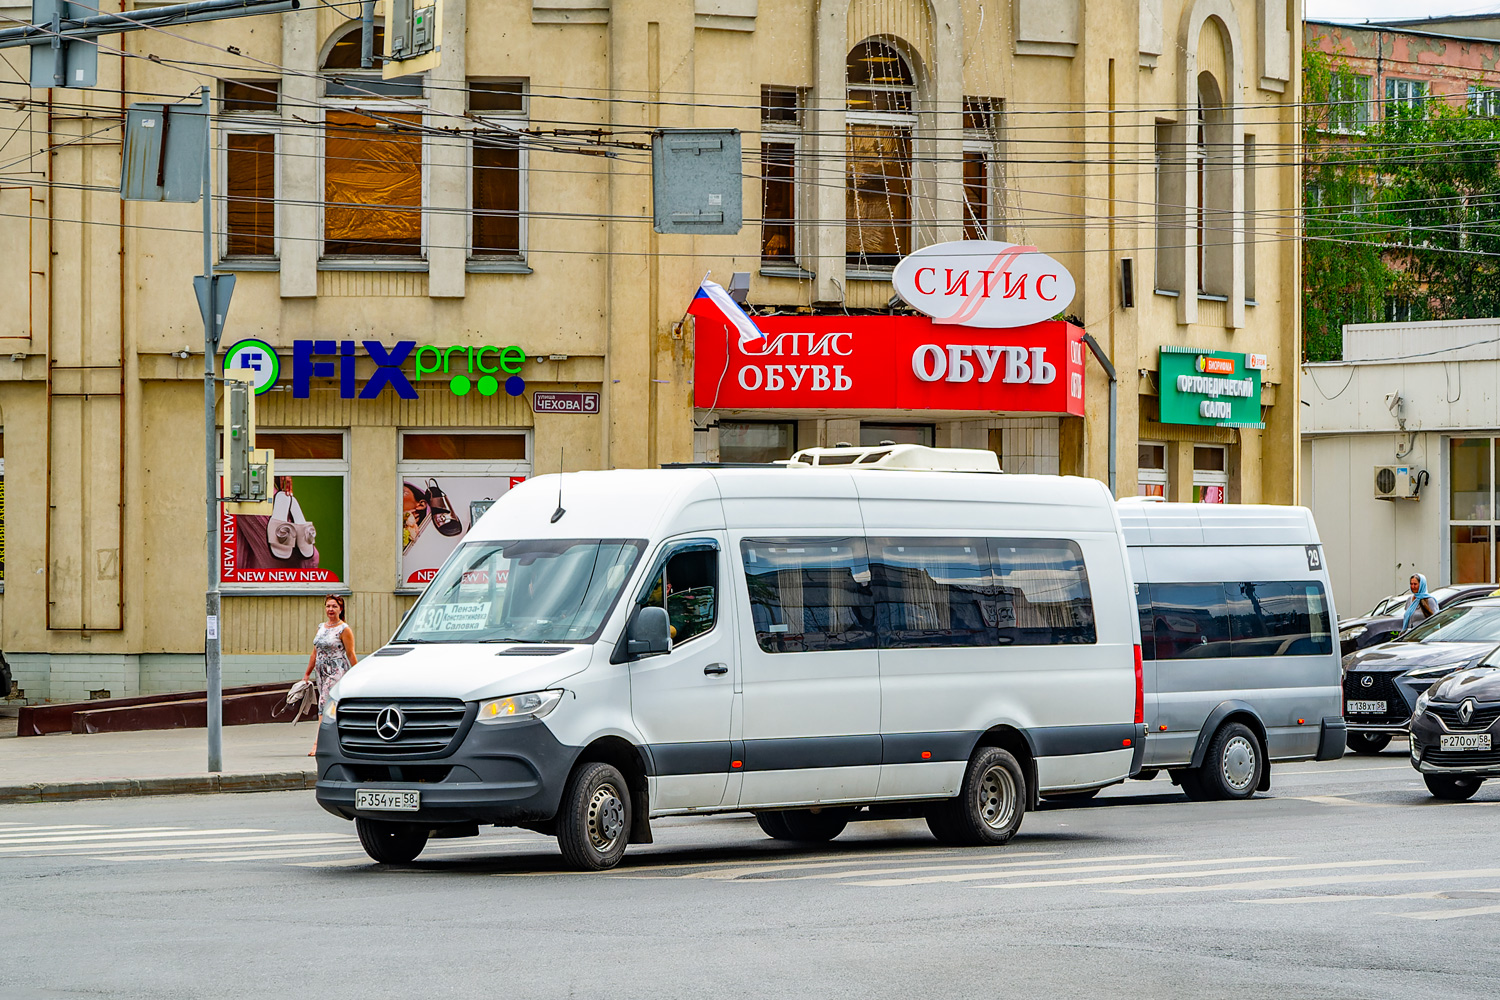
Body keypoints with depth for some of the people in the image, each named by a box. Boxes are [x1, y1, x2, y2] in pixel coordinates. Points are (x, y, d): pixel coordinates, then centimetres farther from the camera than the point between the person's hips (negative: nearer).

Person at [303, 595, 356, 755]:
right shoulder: (321, 627, 14)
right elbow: (315, 652, 18)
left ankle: (318, 744, -20)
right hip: (322, 672, 7)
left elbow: (350, 654, -8)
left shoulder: (344, 629, -6)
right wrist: (307, 674, 18)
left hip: (337, 671, -7)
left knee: (326, 705, -15)